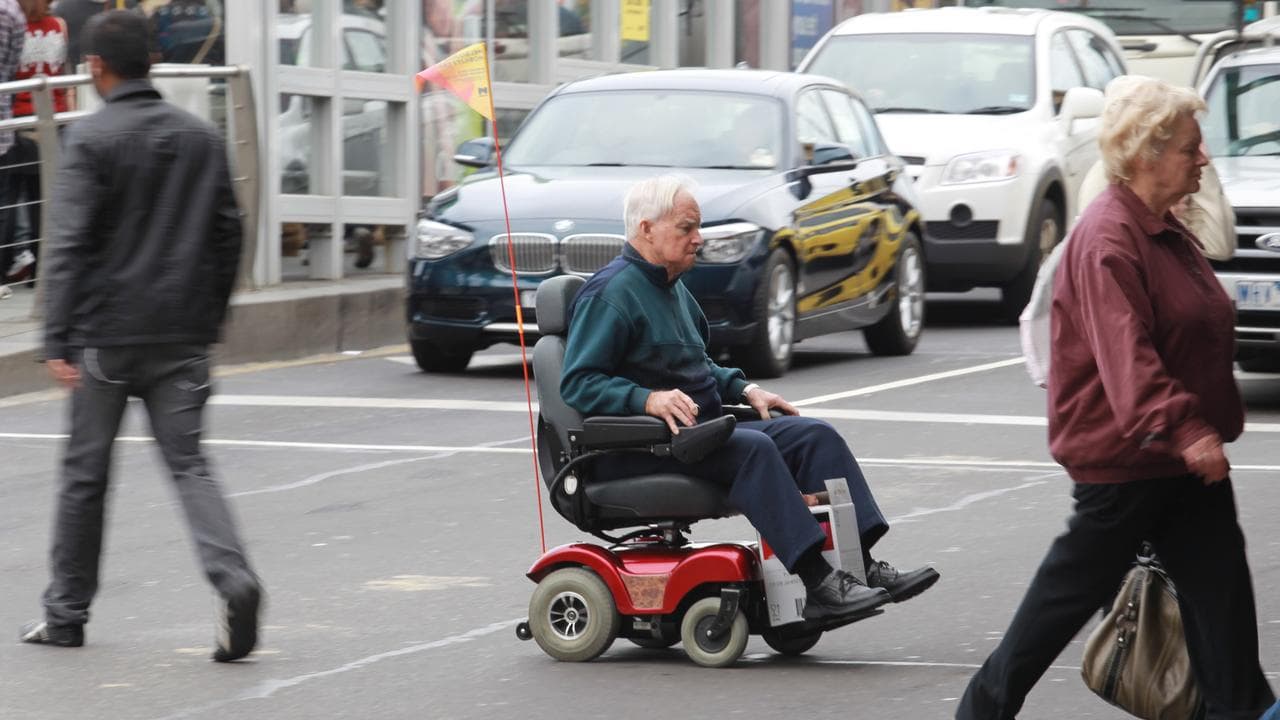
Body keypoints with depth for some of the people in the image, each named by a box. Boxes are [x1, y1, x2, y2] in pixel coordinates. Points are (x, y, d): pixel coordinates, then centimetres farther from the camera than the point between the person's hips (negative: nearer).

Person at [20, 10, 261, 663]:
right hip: (181, 338, 4)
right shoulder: (202, 138, 9)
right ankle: (234, 580, -21)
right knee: (188, 465, 2)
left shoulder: (91, 139, -8)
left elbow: (70, 244, -13)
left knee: (84, 472, 8)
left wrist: (56, 340, -15)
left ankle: (66, 613, 17)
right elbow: (226, 235, 13)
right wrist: (207, 321, 20)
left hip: (106, 337, -4)